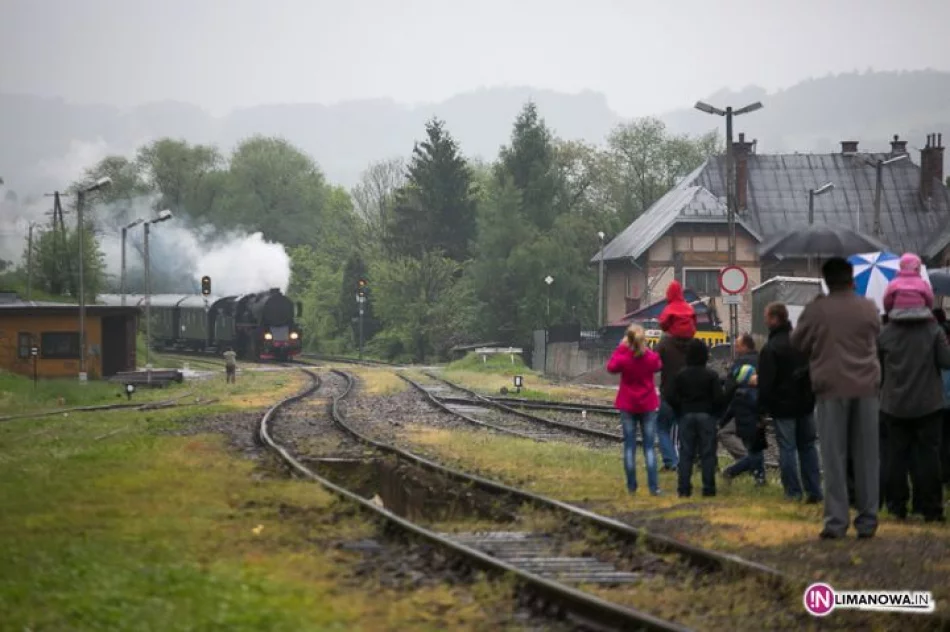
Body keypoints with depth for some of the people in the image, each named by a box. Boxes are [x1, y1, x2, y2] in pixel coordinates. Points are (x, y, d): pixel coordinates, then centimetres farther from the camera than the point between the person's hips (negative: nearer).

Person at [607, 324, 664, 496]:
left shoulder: (623, 358, -15)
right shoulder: (652, 357, -10)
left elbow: (611, 367, 6)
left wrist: (620, 348, 5)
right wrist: (644, 348, 8)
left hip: (627, 406, -1)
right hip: (648, 406, 1)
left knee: (629, 446, 7)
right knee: (650, 447, 4)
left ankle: (631, 486, 8)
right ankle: (653, 486, -4)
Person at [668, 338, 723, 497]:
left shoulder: (681, 375, -3)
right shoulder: (711, 375, -8)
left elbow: (673, 398, -4)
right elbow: (718, 398, -10)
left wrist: (680, 412, 11)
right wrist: (714, 412, 8)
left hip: (686, 416, 2)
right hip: (706, 416, -1)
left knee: (686, 454, 5)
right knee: (707, 453, 3)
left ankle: (684, 489, 1)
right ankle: (708, 488, 3)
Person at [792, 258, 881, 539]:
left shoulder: (816, 310, -6)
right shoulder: (868, 308, 0)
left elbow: (798, 343, 6)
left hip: (831, 387, -2)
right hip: (866, 388, 2)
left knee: (834, 457, 2)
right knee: (866, 456, 7)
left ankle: (836, 520, -3)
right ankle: (867, 519, 7)